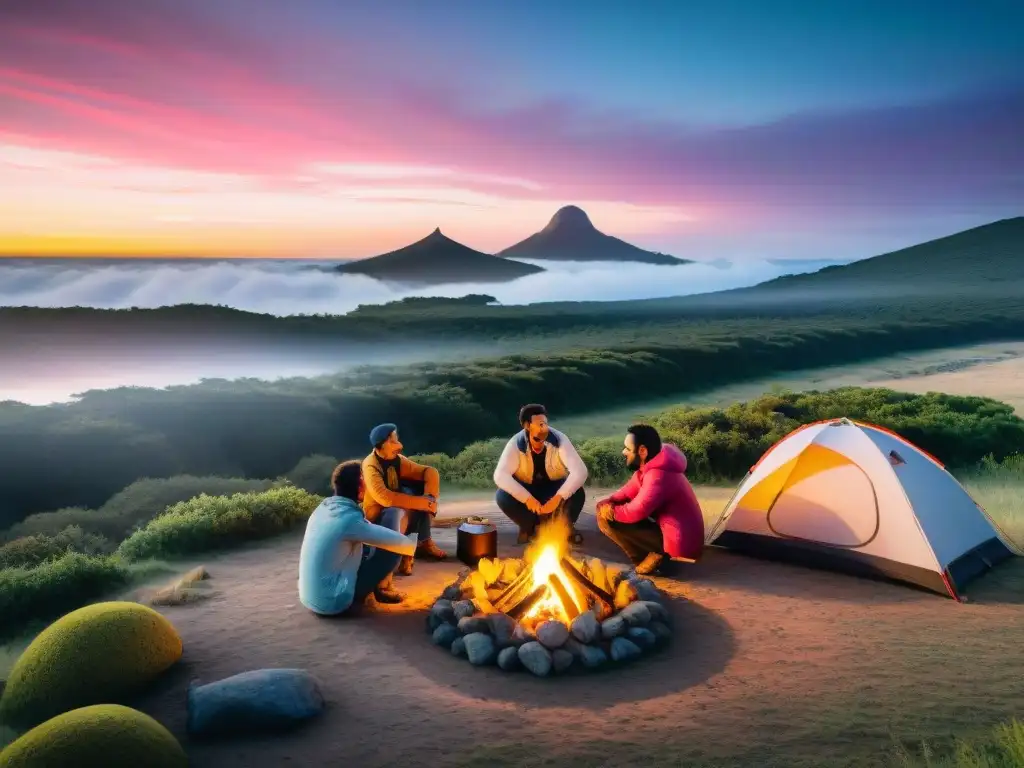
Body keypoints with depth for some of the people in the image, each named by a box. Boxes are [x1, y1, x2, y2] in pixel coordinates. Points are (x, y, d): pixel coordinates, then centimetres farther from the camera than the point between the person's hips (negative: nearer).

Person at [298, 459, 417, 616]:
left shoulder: (324, 506, 2)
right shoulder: (350, 518, -23)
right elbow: (398, 543, -16)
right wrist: (412, 541, 5)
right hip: (332, 601, -8)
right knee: (392, 549, -5)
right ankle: (380, 589, 17)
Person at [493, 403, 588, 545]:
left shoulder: (560, 440, -24)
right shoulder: (515, 444, -24)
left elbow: (580, 471, -33)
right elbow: (500, 476, -34)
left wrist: (558, 498, -44)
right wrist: (527, 498, -43)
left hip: (555, 489, 0)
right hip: (527, 490, 1)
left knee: (578, 494, -31)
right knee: (502, 496, -29)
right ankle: (529, 526, 1)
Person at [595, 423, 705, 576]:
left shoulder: (657, 476, -25)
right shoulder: (649, 467, 6)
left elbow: (635, 512, -25)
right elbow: (627, 492, 12)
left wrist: (610, 511, -7)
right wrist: (607, 503, -7)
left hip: (680, 544, -10)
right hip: (674, 535, 10)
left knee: (607, 520, -15)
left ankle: (650, 559, -3)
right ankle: (655, 553, 9)